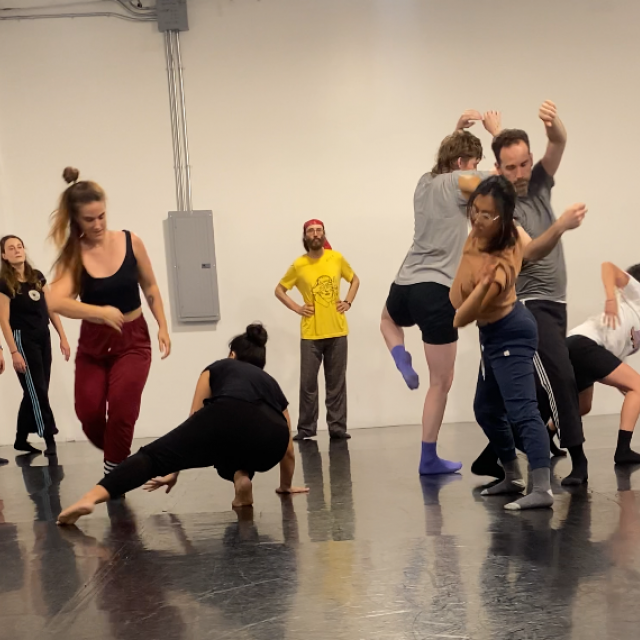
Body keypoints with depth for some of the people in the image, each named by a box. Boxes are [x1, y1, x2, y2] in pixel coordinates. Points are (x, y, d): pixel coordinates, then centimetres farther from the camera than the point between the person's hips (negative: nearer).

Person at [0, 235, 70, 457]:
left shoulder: (37, 277, 8)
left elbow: (51, 308, 11)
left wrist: (63, 336, 7)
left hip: (43, 337, 7)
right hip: (23, 339, -6)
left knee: (35, 391, 10)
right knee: (37, 391, -6)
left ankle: (21, 439, 20)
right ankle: (49, 438, 0)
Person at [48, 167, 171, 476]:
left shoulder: (131, 242, -10)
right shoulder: (72, 256, -13)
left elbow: (149, 287, 5)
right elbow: (57, 301, -31)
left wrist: (163, 327, 1)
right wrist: (99, 312, -45)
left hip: (133, 339, -1)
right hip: (92, 343, 1)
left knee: (121, 412, -15)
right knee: (89, 414, -3)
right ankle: (117, 459, 26)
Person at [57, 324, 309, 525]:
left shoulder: (217, 368, 36)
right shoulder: (271, 383, 42)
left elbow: (195, 421, 31)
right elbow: (288, 450, 47)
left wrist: (174, 471, 38)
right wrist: (286, 485, 64)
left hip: (225, 418, -3)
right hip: (269, 438, 3)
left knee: (155, 454, -5)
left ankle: (90, 498, -29)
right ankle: (239, 476, 6)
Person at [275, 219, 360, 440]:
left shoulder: (337, 258, 1)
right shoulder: (299, 265, -3)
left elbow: (355, 280, 17)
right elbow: (279, 290, 8)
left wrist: (348, 302, 4)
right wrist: (297, 308, -4)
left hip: (337, 331, 1)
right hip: (311, 334, -1)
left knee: (336, 382, 4)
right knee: (308, 382, -1)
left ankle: (337, 427, 10)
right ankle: (306, 428, 7)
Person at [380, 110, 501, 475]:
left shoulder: (425, 182, 16)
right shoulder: (459, 183, -5)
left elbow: (446, 161, 39)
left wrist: (458, 130, 31)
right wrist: (496, 131, 5)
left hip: (405, 285, 6)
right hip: (437, 291, -6)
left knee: (388, 319, 43)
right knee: (442, 381, 3)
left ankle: (401, 358, 14)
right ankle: (429, 458, 5)